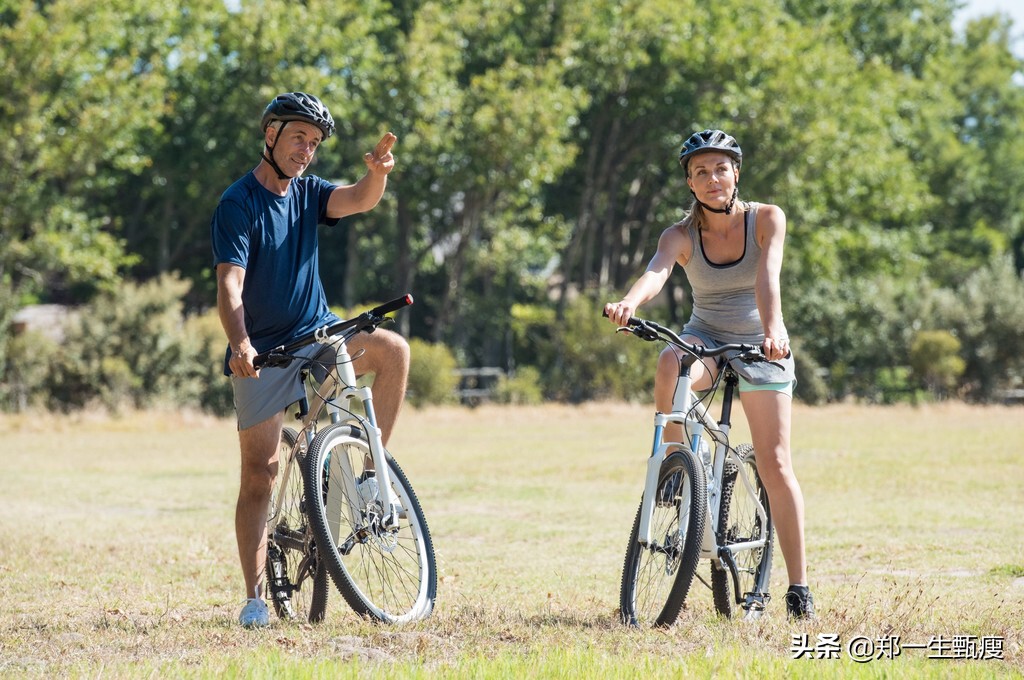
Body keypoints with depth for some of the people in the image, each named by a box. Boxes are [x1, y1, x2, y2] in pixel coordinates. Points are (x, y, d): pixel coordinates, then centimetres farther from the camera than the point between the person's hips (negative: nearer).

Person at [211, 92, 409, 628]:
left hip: (317, 335, 5)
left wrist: (377, 172, -36)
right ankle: (255, 598, 1)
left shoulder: (306, 192, 7)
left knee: (392, 349, -23)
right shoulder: (238, 205, -11)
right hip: (262, 353, -5)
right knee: (259, 476, -4)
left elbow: (357, 201, -13)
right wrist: (239, 343, -39)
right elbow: (229, 285, -22)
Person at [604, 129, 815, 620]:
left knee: (774, 464, -9)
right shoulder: (682, 235, -10)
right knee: (669, 365, -37)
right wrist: (629, 303, -55)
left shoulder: (766, 220, -11)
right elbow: (657, 271, -32)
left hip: (759, 344, -1)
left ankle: (798, 584, -3)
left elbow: (767, 276, -29)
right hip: (705, 338, 1)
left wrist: (773, 329, -48)